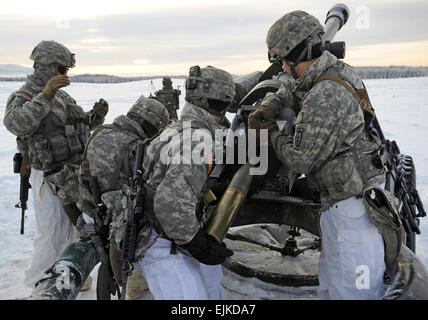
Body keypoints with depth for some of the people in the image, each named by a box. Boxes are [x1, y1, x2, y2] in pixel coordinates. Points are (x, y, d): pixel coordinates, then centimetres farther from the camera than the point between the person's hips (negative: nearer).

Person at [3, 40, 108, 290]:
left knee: (74, 229, 21)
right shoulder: (25, 96, -13)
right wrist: (45, 96, -42)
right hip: (50, 180, -9)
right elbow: (16, 124, -35)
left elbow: (80, 125, 21)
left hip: (75, 174, 9)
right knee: (53, 238, -3)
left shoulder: (61, 95, 12)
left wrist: (96, 116, 1)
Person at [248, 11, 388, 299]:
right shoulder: (339, 70, 6)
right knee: (329, 285, 23)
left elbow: (301, 159, -20)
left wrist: (273, 134, -2)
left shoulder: (324, 98, -25)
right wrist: (268, 107, 2)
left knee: (350, 290, 3)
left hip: (350, 207, -10)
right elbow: (289, 89, 22)